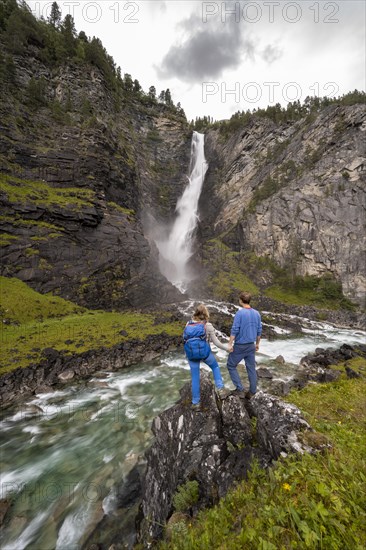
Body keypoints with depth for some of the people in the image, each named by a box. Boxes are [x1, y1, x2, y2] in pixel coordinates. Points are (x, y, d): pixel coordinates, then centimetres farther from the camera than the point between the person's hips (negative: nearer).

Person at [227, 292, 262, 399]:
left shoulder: (240, 313, -18)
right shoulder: (256, 313, 1)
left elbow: (235, 330, -21)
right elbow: (259, 331, 8)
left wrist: (230, 344, -14)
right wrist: (257, 344, 19)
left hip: (239, 346, -6)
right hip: (251, 346, 6)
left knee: (231, 366, 10)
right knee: (251, 368, 14)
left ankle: (240, 390, 8)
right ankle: (252, 392, 22)